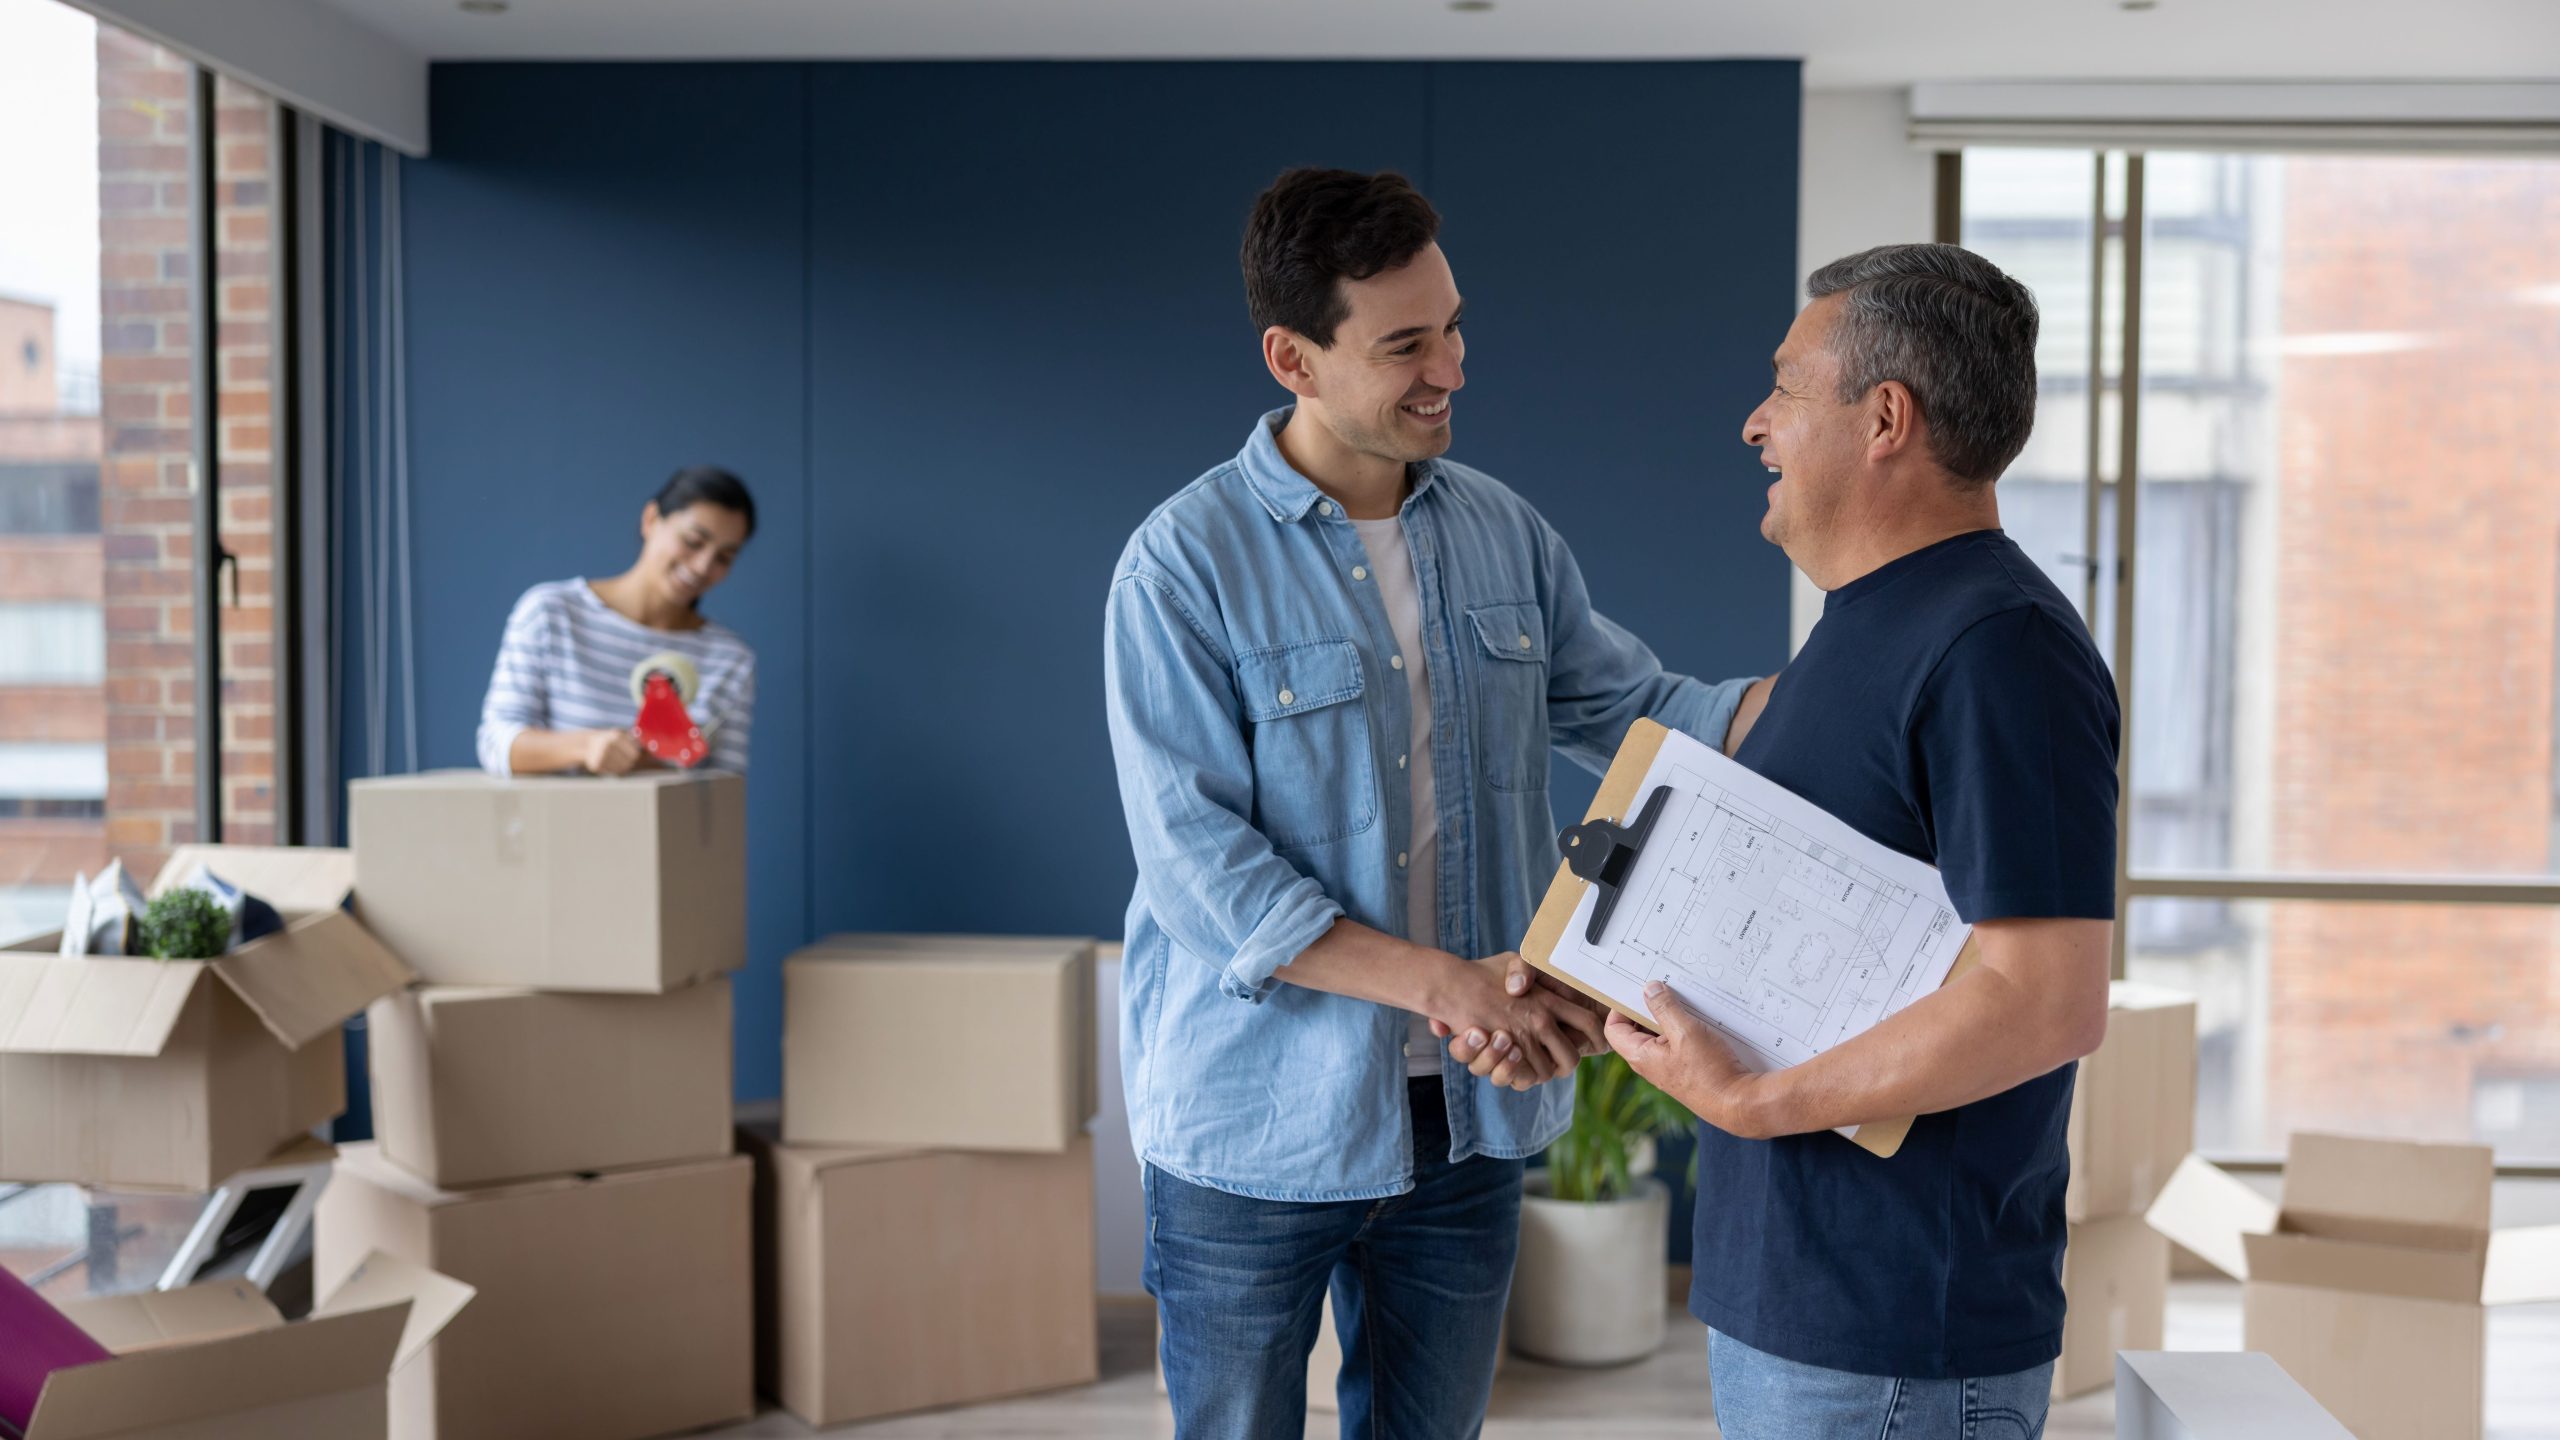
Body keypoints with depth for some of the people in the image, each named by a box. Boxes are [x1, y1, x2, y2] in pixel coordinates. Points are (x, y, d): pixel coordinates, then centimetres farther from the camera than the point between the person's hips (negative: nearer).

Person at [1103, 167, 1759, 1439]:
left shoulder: (1502, 531, 4)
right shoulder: (1186, 563, -15)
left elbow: (1630, 708, 9)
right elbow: (1196, 866, -20)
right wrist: (1445, 984, -25)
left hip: (1466, 1116, 5)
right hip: (1257, 1133, -5)